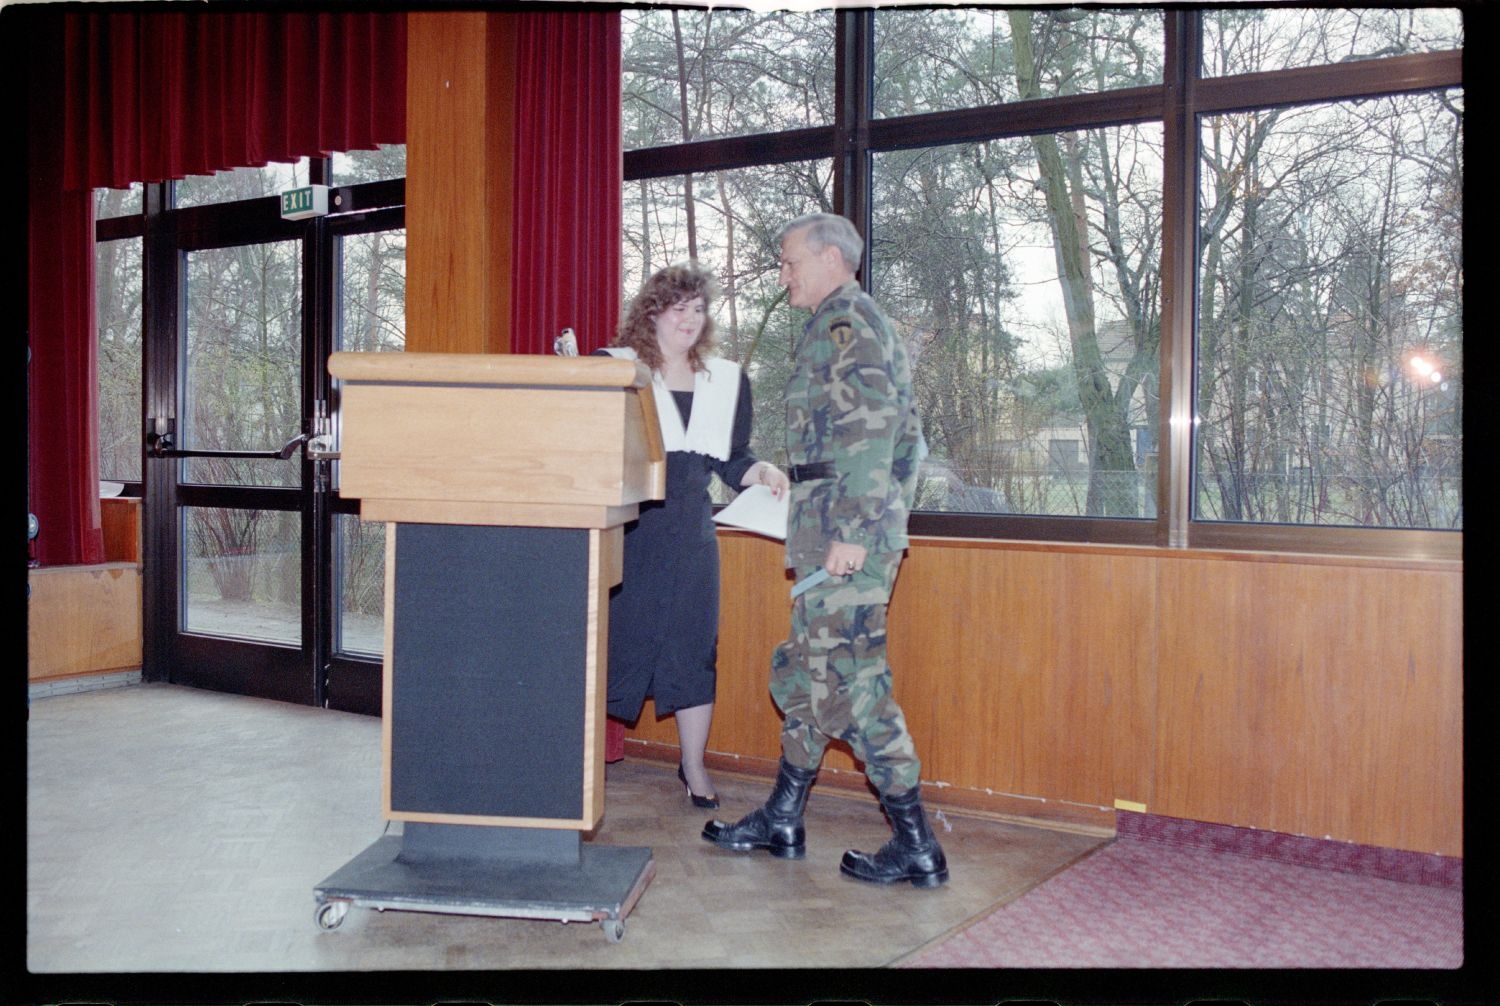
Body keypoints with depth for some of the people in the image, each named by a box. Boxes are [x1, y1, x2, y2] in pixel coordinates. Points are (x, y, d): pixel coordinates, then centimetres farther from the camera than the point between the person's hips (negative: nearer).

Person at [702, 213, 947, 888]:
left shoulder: (843, 321, -9)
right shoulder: (866, 323, 23)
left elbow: (870, 431, -20)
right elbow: (906, 438, 24)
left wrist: (852, 529, -25)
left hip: (843, 527, -11)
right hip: (848, 527, 11)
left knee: (851, 677, -8)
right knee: (805, 671, 14)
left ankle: (917, 846, -2)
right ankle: (781, 821, 24)